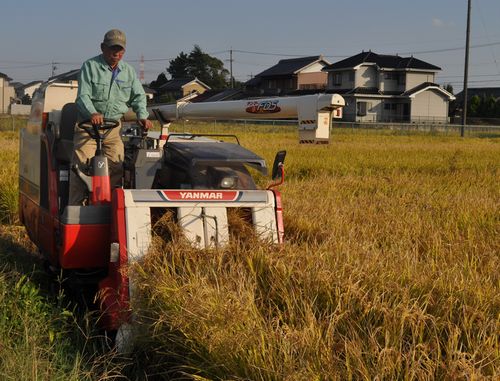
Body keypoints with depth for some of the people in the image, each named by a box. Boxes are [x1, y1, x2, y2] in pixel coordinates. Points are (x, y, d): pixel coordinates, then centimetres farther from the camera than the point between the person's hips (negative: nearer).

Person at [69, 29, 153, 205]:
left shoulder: (129, 71, 10)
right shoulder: (90, 66, -4)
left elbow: (138, 96, 10)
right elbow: (83, 95, -13)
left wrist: (142, 115, -11)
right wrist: (92, 113, -33)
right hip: (88, 125, -4)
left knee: (117, 167, -2)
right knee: (82, 166, -9)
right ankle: (75, 207, -5)